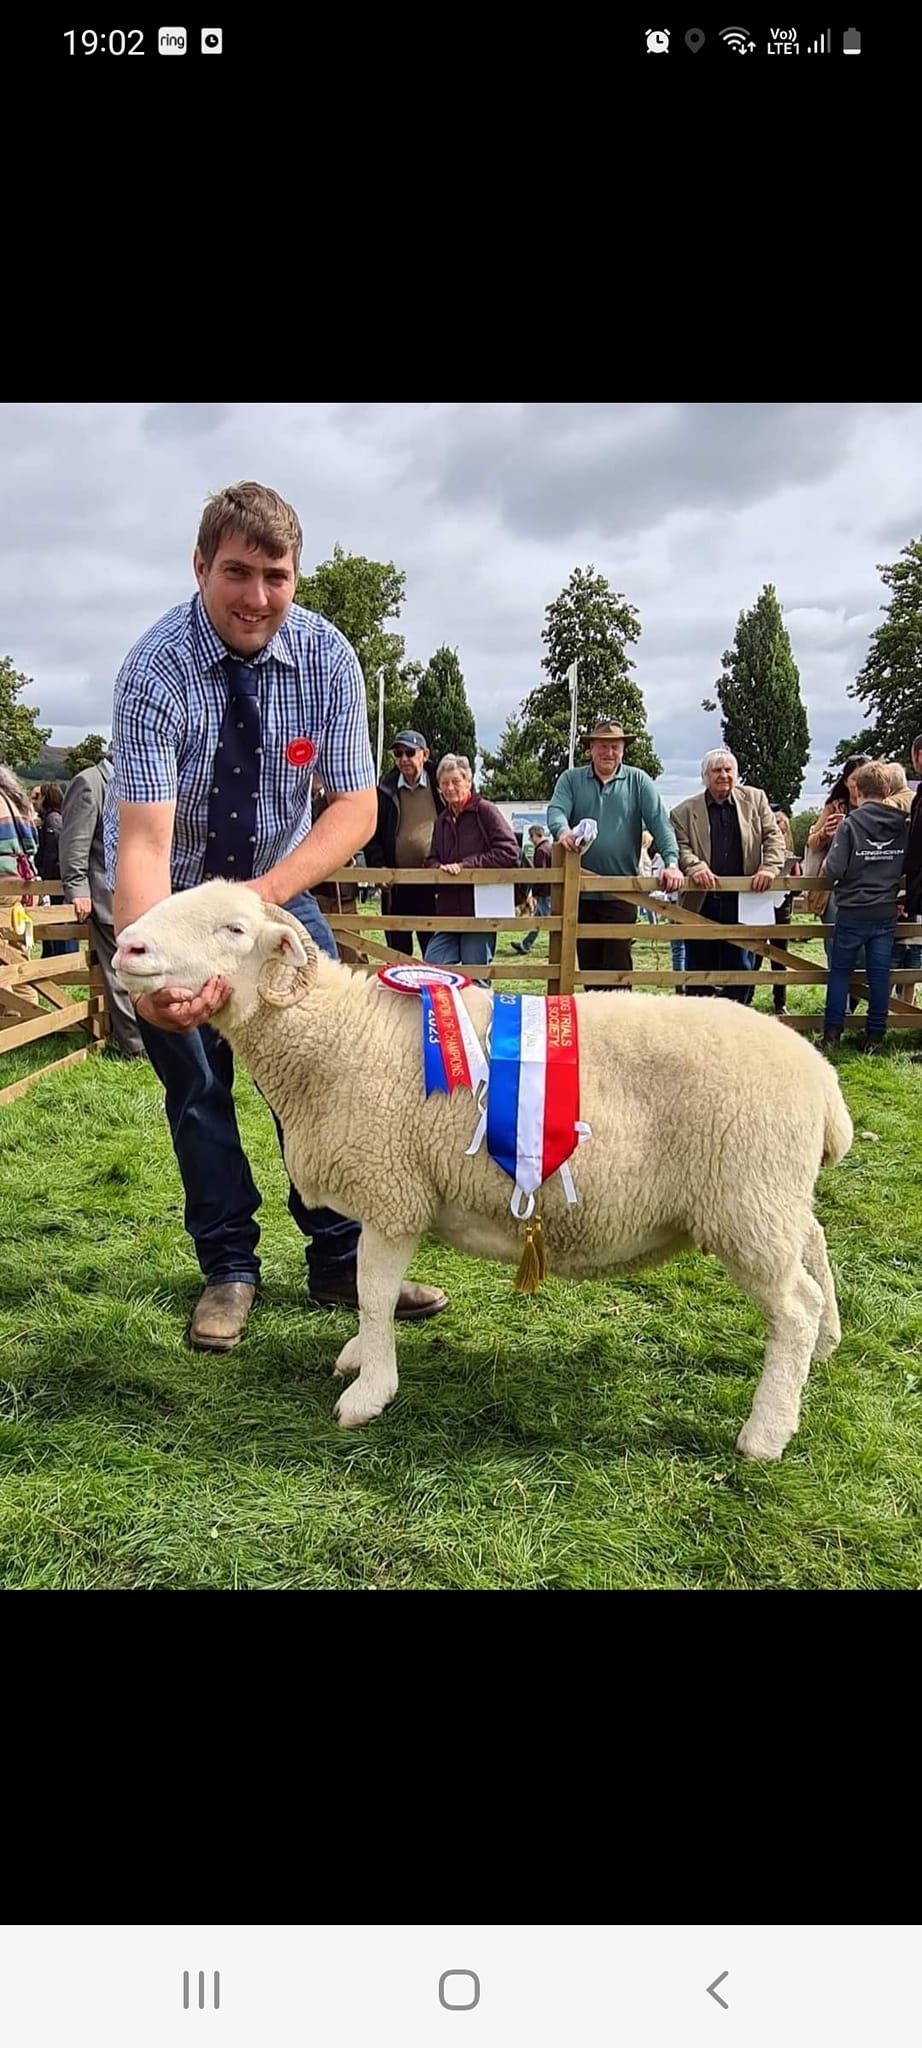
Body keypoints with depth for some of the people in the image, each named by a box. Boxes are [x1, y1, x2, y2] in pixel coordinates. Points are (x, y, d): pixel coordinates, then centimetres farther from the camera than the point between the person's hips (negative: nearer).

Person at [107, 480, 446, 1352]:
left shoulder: (327, 657, -16)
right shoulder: (155, 671, -25)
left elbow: (355, 806, -17)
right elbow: (142, 841, -33)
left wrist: (268, 892, -33)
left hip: (276, 888, 3)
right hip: (171, 899, -2)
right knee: (197, 1081, -1)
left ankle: (339, 1262, 9)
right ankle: (229, 1270, 15)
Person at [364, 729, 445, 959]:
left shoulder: (439, 788, 2)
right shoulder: (386, 791, 7)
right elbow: (372, 836, 7)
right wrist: (378, 867, -7)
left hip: (433, 885, -2)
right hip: (395, 886, 2)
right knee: (398, 952, 10)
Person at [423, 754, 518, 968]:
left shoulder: (485, 810, -5)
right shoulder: (442, 820, 16)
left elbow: (509, 852, -14)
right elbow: (431, 861, 19)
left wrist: (465, 864, -13)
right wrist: (440, 867, -6)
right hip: (447, 912, 6)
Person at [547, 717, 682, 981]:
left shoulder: (638, 781, 5)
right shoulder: (571, 779, 7)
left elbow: (660, 822, -3)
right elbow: (556, 810, -8)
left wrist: (671, 863, -18)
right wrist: (563, 830, -32)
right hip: (581, 892, 2)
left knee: (617, 965, -5)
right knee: (588, 964, 10)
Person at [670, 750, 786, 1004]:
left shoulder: (755, 799, 10)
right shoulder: (685, 811, 5)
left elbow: (774, 836, 7)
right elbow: (680, 846, -1)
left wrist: (770, 868, -11)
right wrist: (695, 867, -22)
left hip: (744, 900, 1)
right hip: (701, 903, -1)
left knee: (742, 969, 4)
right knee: (699, 971, 4)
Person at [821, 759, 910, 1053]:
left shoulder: (851, 823, -12)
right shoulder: (904, 825, 0)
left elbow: (834, 869, -16)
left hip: (852, 911, -3)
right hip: (886, 913, 3)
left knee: (840, 970, 9)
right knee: (879, 973, 7)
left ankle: (832, 1032, 10)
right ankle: (875, 1035, 12)